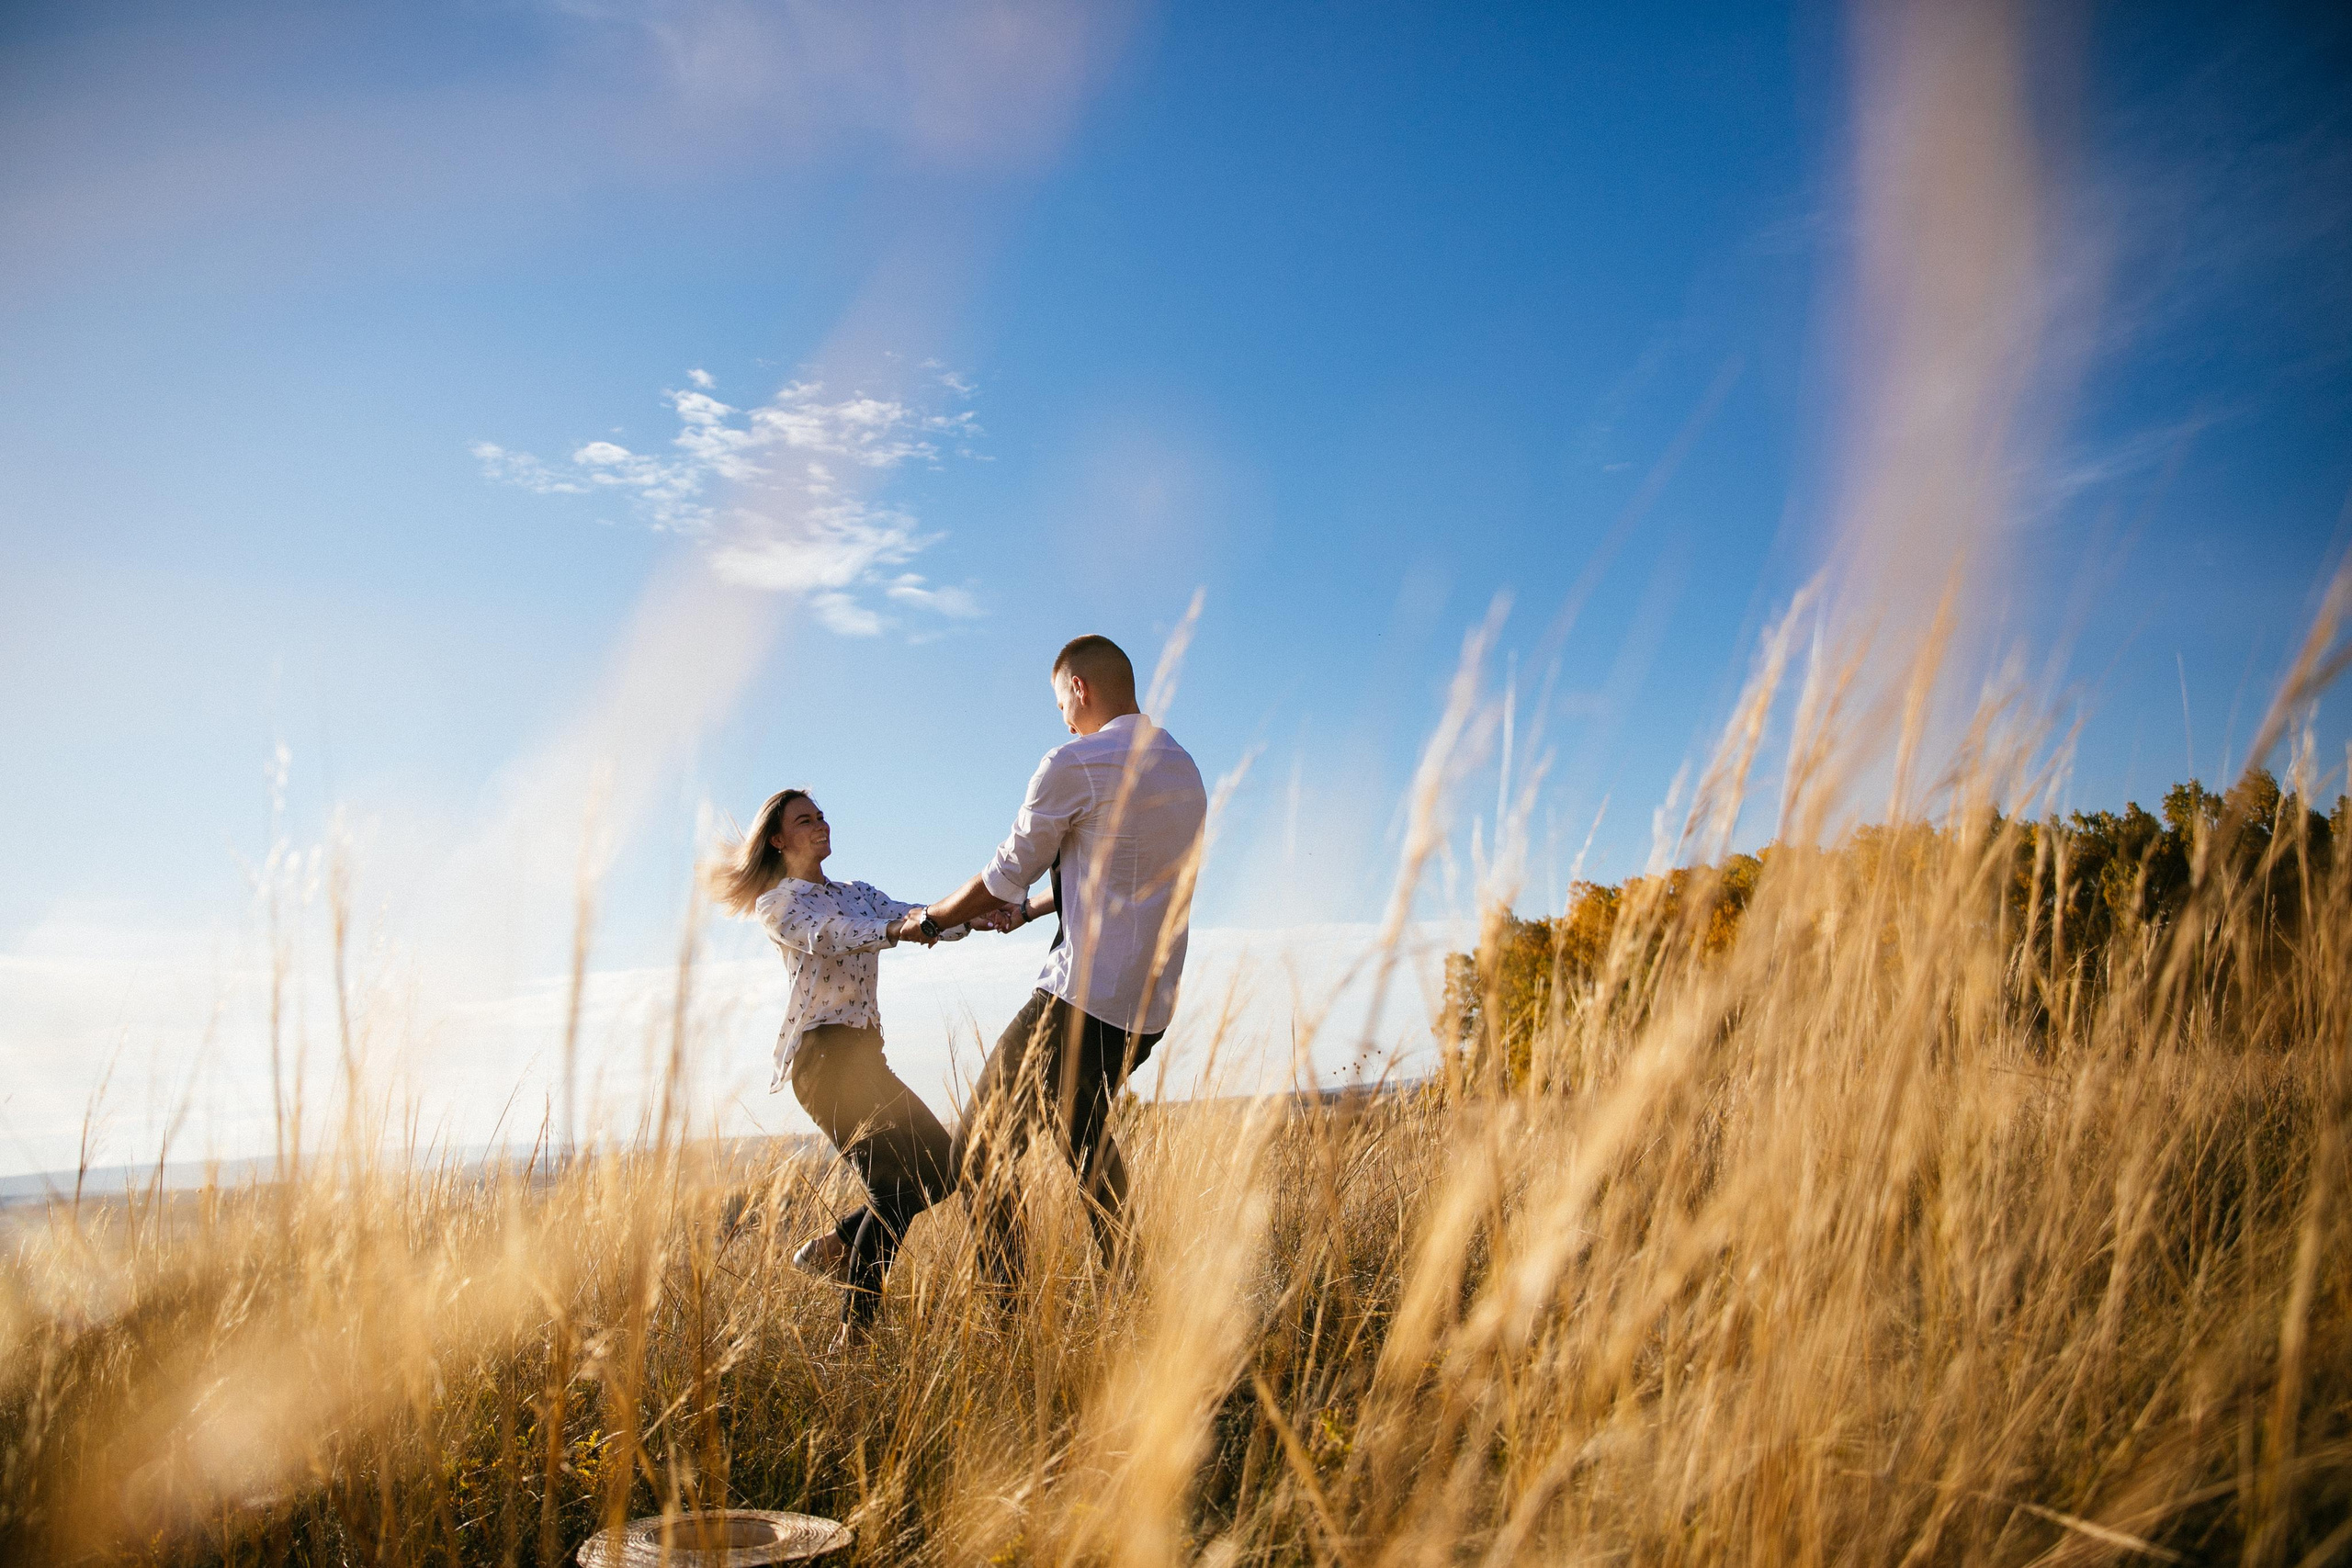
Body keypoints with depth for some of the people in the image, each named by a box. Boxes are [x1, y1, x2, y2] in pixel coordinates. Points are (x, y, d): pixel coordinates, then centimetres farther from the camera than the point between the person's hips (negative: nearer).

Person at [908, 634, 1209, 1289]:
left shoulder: (1074, 765, -10)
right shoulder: (1183, 768, 15)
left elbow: (1004, 875, -1)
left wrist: (930, 918, 17)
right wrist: (1033, 907, 34)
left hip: (1081, 1001, -9)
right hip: (1151, 1006, 9)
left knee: (981, 1152, 1)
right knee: (1081, 1134, 27)